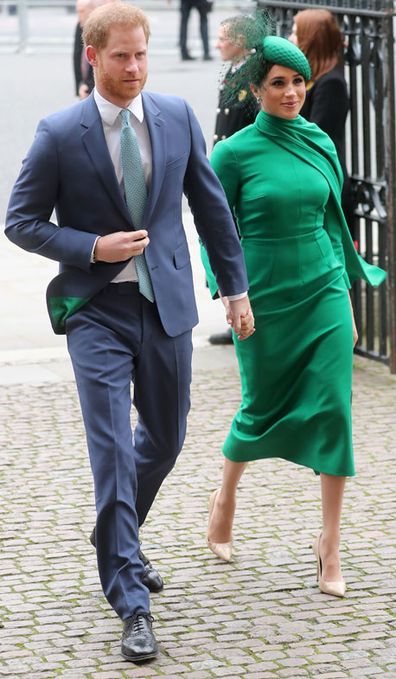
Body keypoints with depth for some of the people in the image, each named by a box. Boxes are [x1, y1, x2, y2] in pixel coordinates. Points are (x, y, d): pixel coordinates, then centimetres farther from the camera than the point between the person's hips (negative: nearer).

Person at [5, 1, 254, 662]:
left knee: (164, 440, 16)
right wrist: (93, 248, -15)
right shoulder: (60, 134, -8)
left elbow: (211, 205, 10)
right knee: (113, 452, -9)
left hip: (167, 304, 4)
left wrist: (235, 287, 11)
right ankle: (132, 604, -6)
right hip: (97, 310, -4)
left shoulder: (177, 117, 2)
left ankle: (117, 537, 43)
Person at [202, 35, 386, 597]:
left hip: (323, 293, 3)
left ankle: (330, 541, 0)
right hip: (265, 299, -3)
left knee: (333, 408, -6)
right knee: (263, 407, 9)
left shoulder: (320, 144, 5)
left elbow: (332, 220, 13)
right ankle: (226, 495, 40)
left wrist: (345, 292, 13)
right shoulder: (235, 152, -7)